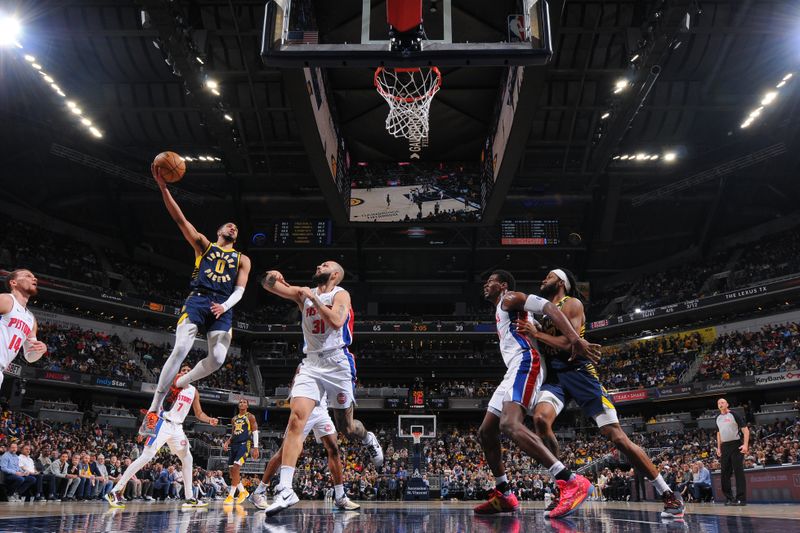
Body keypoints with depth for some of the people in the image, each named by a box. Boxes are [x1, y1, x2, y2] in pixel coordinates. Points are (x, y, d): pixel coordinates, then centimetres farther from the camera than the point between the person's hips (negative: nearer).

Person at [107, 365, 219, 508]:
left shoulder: (193, 391, 10)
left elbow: (199, 413, 14)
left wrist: (210, 420, -3)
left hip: (177, 428, 6)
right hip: (163, 424, -6)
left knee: (187, 459, 6)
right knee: (145, 458, -12)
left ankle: (189, 498, 12)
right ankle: (114, 491, -9)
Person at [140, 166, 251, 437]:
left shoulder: (242, 259, 22)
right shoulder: (203, 245, 19)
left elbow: (240, 289, 9)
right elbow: (180, 219, 9)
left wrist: (225, 305, -13)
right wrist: (163, 187, -1)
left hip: (222, 308, 2)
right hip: (198, 300, -2)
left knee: (217, 359, -15)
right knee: (180, 349, -21)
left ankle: (179, 384, 15)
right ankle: (153, 409, -14)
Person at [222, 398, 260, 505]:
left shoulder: (250, 417, 1)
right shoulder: (234, 419, 18)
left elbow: (255, 432, -4)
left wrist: (255, 448, -12)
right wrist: (227, 442, 3)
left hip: (244, 444, -7)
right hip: (234, 445, 7)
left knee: (235, 468, -18)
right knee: (232, 471, 5)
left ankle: (231, 496, -13)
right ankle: (243, 491, 21)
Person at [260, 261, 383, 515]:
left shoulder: (341, 294, 0)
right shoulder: (303, 293, 15)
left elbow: (336, 321, -19)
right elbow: (268, 285, 12)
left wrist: (314, 297, -14)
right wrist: (272, 276, -9)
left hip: (337, 363, -3)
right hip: (311, 363, 3)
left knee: (346, 427, 8)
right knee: (296, 418, -18)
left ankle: (368, 440, 44)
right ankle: (285, 489, -22)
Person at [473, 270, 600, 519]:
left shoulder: (510, 298, 3)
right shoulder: (501, 311, 33)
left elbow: (548, 307, -13)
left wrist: (574, 338, -27)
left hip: (525, 364, -11)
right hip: (515, 370, 11)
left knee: (509, 424, -32)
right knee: (485, 432, 12)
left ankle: (573, 482, -39)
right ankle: (504, 495, 16)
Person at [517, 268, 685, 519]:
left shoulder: (572, 304, -2)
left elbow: (569, 343, -17)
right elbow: (541, 347, 23)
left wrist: (536, 334, -14)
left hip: (578, 371, -6)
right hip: (554, 375, 6)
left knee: (616, 435, -7)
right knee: (540, 418, -25)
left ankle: (668, 494, 6)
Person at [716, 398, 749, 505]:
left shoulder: (733, 415, -6)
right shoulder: (718, 418, 13)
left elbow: (745, 430, -10)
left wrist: (745, 445, -20)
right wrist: (718, 448, 16)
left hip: (736, 445, -7)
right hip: (724, 447, 7)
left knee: (738, 472, -7)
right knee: (725, 473, 6)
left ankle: (741, 498, -5)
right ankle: (729, 497, 13)